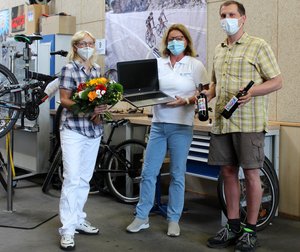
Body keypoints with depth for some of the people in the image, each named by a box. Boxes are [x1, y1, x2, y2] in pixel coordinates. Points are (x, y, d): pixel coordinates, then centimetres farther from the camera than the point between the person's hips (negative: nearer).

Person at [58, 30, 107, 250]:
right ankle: (67, 229, -4)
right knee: (72, 179, -8)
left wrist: (99, 112, -5)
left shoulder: (97, 70, 12)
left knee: (85, 179, 12)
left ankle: (78, 220, 24)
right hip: (73, 129, -6)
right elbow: (64, 100, -10)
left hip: (94, 129, 6)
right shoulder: (69, 69, -5)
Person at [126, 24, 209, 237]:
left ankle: (174, 220, 18)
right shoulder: (158, 64, 10)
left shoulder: (195, 65, 1)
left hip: (181, 126, -3)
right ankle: (142, 217, 16)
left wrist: (186, 101, -17)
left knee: (177, 175, 5)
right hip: (158, 124, 3)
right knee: (148, 172, 4)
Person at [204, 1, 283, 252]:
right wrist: (207, 94, 5)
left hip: (249, 122, -6)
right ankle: (233, 226, 20)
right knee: (228, 172, 9)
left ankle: (250, 230, 11)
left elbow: (277, 81, -4)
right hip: (222, 122, 6)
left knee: (251, 173, 0)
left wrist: (251, 91, -21)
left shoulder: (258, 46, -1)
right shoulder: (219, 50, 17)